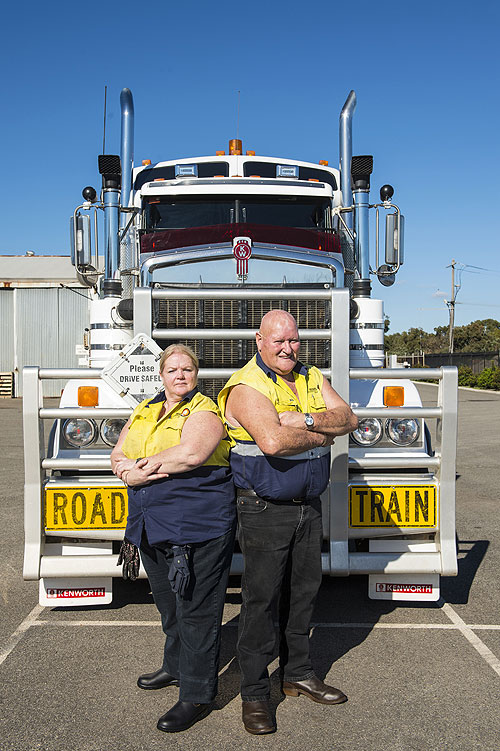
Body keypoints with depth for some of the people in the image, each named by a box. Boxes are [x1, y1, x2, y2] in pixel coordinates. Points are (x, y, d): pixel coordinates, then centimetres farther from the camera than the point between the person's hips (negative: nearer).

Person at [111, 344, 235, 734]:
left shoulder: (205, 410, -7)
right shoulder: (144, 411, 15)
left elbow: (192, 453, -24)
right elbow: (118, 454, 11)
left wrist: (144, 463, -12)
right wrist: (130, 473, -11)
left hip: (198, 525, -7)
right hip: (151, 526, 7)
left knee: (196, 609, -1)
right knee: (169, 605, 22)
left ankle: (197, 695, 11)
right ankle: (175, 667, 42)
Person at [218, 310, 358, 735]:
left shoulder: (313, 379, 9)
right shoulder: (246, 387, -14)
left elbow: (349, 419, -2)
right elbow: (272, 441, -30)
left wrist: (308, 420, -19)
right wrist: (323, 434, -15)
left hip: (309, 506, 7)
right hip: (265, 511, -6)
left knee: (303, 591, 17)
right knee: (261, 598, 1)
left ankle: (298, 674, 35)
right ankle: (254, 693, 16)